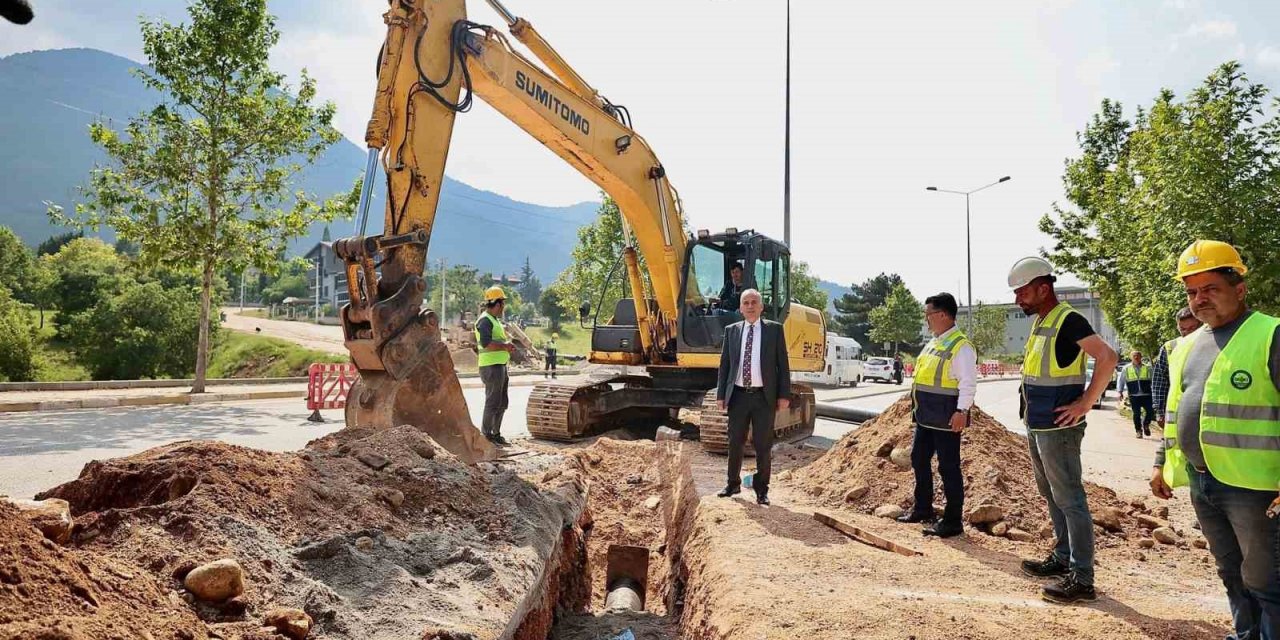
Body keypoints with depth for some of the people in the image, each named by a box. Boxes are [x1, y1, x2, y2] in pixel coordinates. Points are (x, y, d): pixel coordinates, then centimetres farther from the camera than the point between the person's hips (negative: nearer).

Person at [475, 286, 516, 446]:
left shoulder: (496, 320, 19)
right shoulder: (485, 320, -13)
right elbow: (486, 344, -25)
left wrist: (507, 346, 8)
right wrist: (505, 346, -16)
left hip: (501, 365, 10)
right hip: (491, 366, -10)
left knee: (502, 403, 15)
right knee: (493, 402, -5)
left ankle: (495, 433, 25)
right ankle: (486, 435, 4)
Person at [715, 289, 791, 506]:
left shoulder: (774, 329, 1)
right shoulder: (731, 331, 7)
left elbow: (783, 364, 0)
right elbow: (724, 364, 8)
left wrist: (784, 394, -5)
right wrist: (721, 394, 2)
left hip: (764, 396, -2)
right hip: (738, 395, 2)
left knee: (763, 445, 5)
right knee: (735, 443, 10)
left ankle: (761, 490, 18)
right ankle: (733, 483, 27)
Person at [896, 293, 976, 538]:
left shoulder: (960, 346, -15)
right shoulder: (933, 343, 14)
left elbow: (968, 383, -20)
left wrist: (961, 411, -27)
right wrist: (917, 404, 21)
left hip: (945, 418, -10)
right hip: (925, 416, 10)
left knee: (948, 467, -1)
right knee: (919, 460, 18)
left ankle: (952, 521, 9)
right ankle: (922, 509, 33)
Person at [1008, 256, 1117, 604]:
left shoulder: (1068, 321, -15)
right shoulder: (1039, 321, 13)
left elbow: (1107, 358, -25)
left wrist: (1085, 403, -22)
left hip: (1058, 428, -10)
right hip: (1036, 426, 10)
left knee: (1069, 500, -5)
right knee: (1052, 496, 19)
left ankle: (1081, 579, 1)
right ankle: (1062, 558, 32)